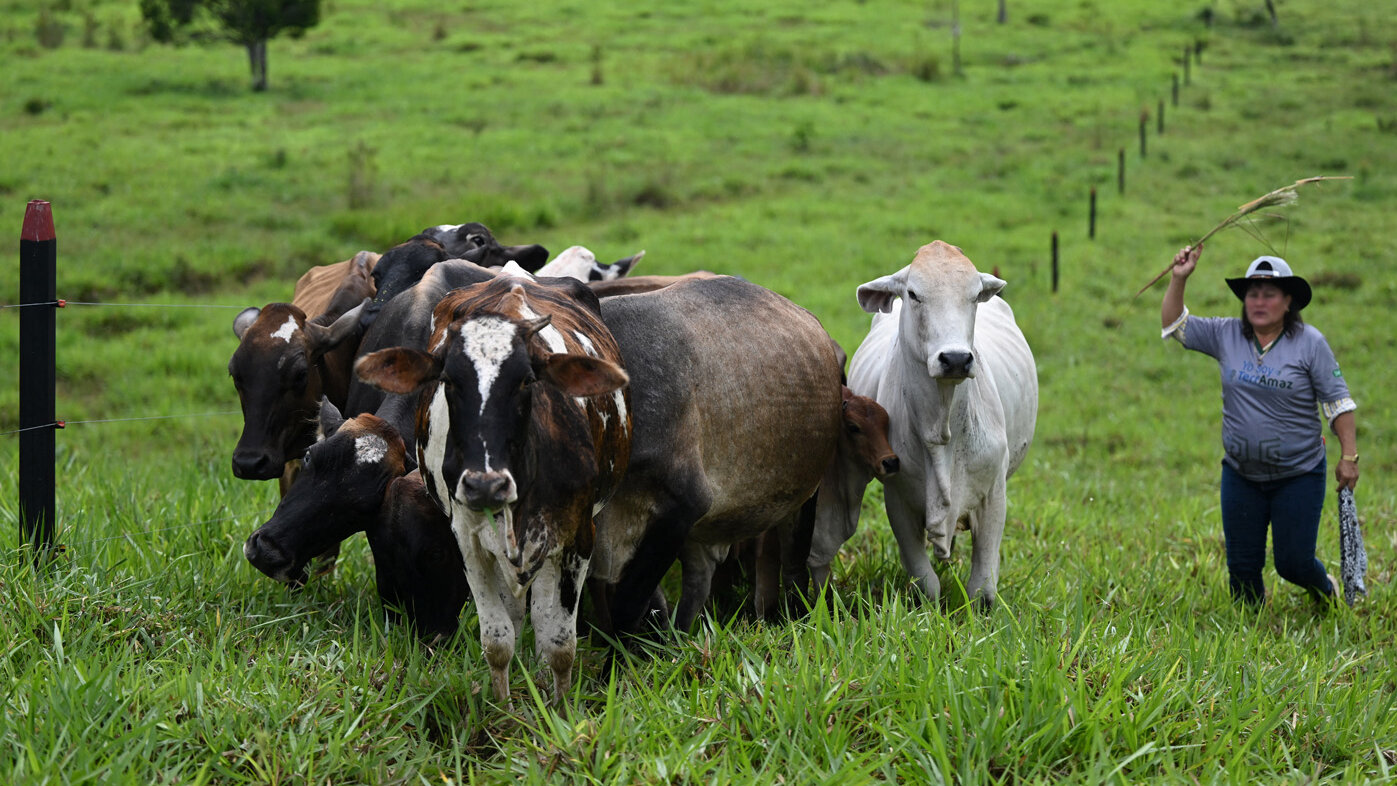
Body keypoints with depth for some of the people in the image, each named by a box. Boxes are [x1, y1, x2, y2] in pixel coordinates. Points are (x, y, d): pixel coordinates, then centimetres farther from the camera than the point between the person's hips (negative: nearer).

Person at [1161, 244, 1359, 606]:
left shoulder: (1310, 343, -8)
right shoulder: (1225, 335, 1)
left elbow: (1337, 401, -5)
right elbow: (1173, 325, 4)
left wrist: (1349, 456, -9)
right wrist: (1179, 279, -10)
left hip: (1298, 477, -3)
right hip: (1241, 475, 3)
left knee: (1293, 562, 0)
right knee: (1242, 566, 6)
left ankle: (1327, 591, 33)